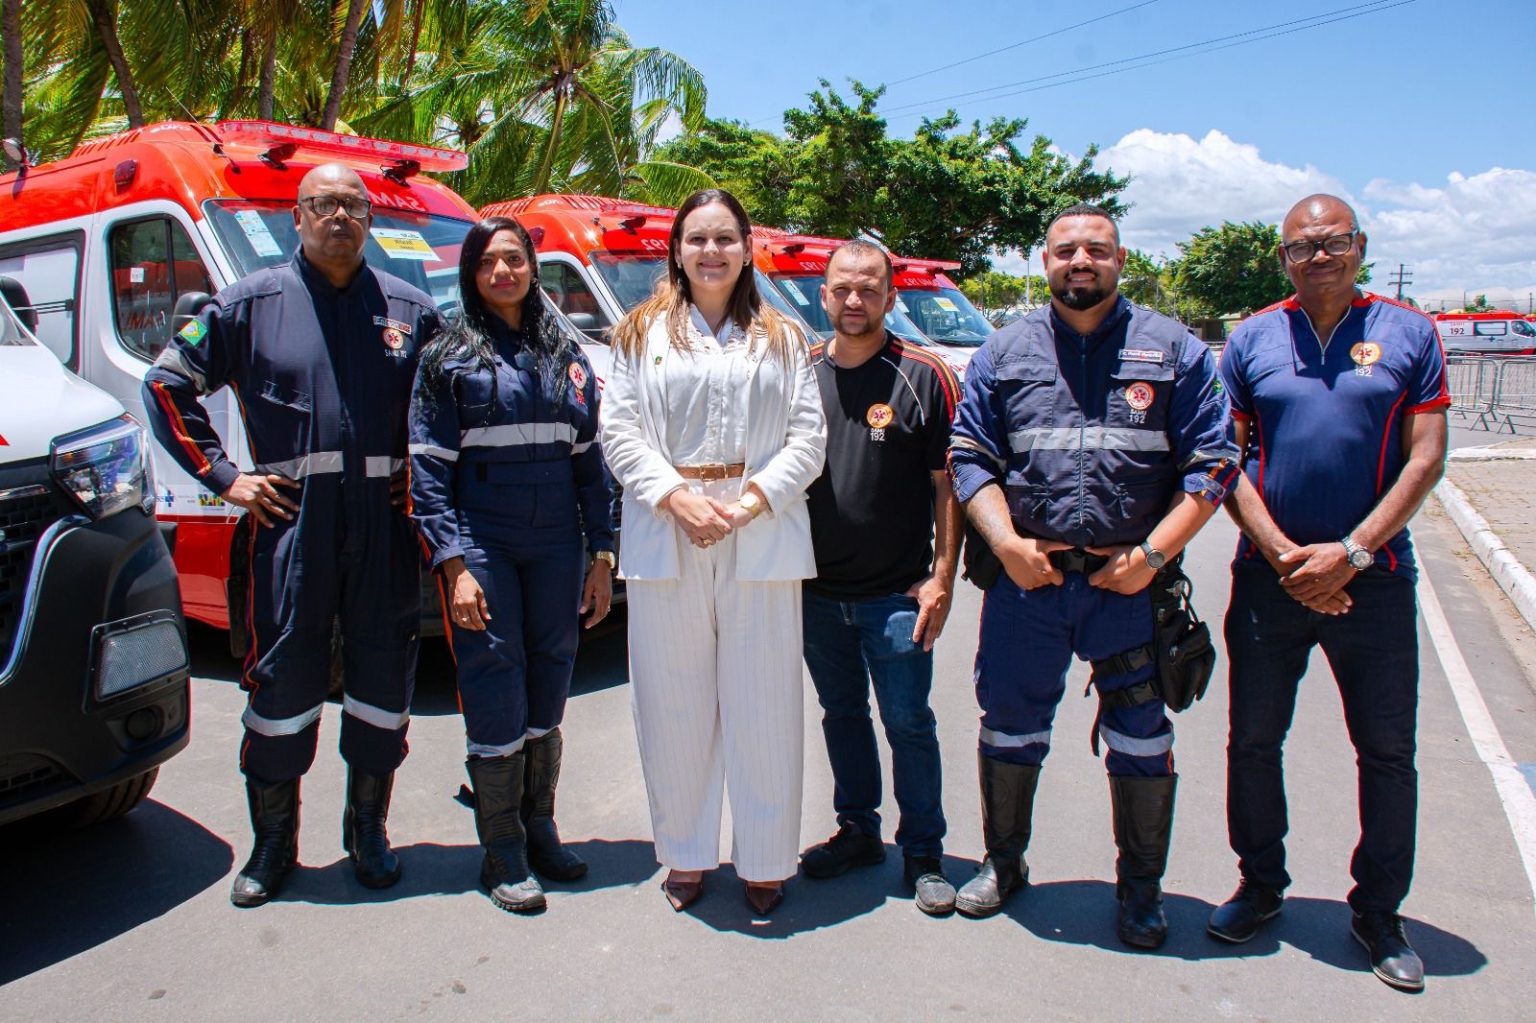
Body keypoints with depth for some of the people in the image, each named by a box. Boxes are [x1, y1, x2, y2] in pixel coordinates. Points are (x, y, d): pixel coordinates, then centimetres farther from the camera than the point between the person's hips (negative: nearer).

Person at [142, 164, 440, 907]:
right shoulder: (253, 302, 6)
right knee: (283, 675, 3)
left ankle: (368, 830, 24)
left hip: (384, 519, 1)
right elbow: (168, 383, 10)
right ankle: (273, 842, 20)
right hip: (289, 516, -1)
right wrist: (221, 476, 2)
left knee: (384, 673, 7)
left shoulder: (408, 309, 10)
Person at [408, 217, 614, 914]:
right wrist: (453, 565, -12)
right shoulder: (448, 356, 2)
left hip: (556, 546, 4)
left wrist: (601, 553, 7)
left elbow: (590, 458, 12)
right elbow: (427, 469, -4)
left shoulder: (565, 354, 12)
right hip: (482, 546, -4)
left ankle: (539, 828, 24)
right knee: (496, 693, -3)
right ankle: (502, 852, 10)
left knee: (548, 687, 9)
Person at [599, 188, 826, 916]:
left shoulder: (782, 339, 13)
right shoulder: (642, 334, 11)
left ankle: (764, 862, 17)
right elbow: (619, 432, 3)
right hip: (666, 537, 0)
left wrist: (749, 502, -11)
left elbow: (808, 437, 4)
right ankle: (684, 855, 21)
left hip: (761, 541, 0)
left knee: (763, 707, 3)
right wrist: (677, 498, -12)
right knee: (675, 706, 6)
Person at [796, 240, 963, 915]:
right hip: (817, 593, 4)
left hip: (896, 594, -3)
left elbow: (947, 484, -4)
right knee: (842, 715, 16)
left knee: (908, 724, 4)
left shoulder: (924, 377, -4)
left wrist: (941, 578, -10)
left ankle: (923, 852, 19)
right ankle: (857, 829, 33)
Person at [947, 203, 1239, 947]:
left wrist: (1153, 554, -10)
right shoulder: (1004, 353, 9)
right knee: (1010, 728, 12)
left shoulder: (1173, 349, 4)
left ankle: (1141, 886, 28)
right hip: (1026, 578, 2)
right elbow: (969, 458, 6)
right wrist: (1007, 543, -8)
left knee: (1140, 739, 7)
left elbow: (1212, 464, 0)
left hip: (1131, 584, -1)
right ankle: (1003, 862, 34)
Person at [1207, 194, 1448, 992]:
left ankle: (1378, 912, 24)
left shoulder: (1408, 334, 3)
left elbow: (1426, 459, -3)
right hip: (1268, 576, 1)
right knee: (1253, 741, 9)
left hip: (1373, 578, -1)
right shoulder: (1251, 340, 5)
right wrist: (1284, 555, -10)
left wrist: (1350, 552, -12)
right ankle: (1260, 886, 28)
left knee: (1387, 753, 7)